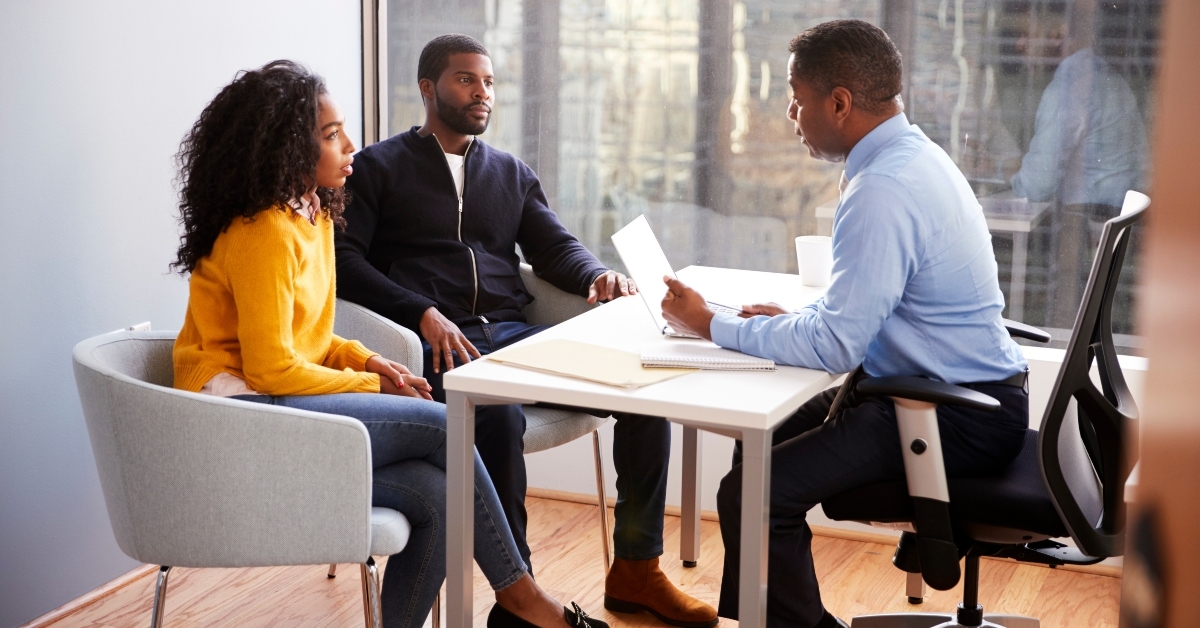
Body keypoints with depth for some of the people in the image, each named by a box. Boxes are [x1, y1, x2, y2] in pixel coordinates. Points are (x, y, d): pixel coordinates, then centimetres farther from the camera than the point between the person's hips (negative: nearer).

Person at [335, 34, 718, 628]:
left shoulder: (511, 173, 24)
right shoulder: (378, 168, 8)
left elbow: (555, 247, 15)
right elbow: (345, 261, -5)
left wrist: (597, 275, -10)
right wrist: (424, 314, -20)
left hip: (513, 334, 5)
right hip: (434, 346, -5)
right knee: (500, 416, -37)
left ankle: (636, 570, -6)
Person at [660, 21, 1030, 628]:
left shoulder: (882, 191, -24)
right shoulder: (914, 154, 8)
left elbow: (832, 347, -24)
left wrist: (711, 325, -13)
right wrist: (796, 318, 5)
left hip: (961, 419, -11)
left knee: (752, 494, -18)